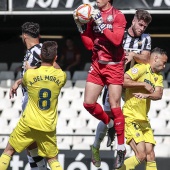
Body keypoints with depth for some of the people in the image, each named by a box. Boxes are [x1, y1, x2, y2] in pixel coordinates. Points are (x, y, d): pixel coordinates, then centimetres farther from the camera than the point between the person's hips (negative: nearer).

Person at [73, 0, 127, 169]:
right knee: (88, 103, 0)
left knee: (114, 106, -6)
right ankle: (109, 124, 28)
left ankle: (121, 148, 3)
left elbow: (116, 39, -23)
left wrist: (100, 23, -22)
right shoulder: (94, 16, 6)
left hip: (114, 65, -6)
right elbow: (89, 45, 8)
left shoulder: (118, 16, -9)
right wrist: (81, 26, -3)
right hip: (97, 65, 6)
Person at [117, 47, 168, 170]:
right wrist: (144, 84, -18)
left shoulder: (159, 77, 15)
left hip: (144, 120, 8)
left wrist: (146, 95, -24)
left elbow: (158, 95, -4)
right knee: (141, 155, -15)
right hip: (130, 117, -8)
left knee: (150, 156, 0)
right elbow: (123, 81, -21)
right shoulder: (141, 68, -8)